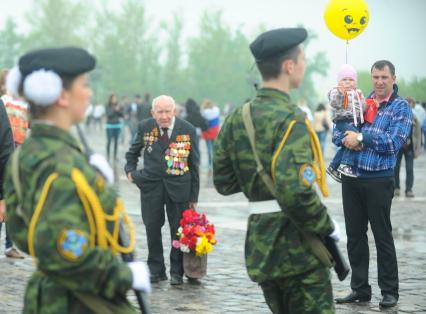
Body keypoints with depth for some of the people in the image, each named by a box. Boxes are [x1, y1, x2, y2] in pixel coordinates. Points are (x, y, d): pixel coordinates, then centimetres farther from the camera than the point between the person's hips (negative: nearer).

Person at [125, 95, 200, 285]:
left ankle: (177, 272, 15)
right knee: (152, 228, 4)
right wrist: (130, 170, 3)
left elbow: (194, 164, 0)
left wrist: (193, 196, -2)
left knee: (179, 230, 3)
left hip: (179, 186, -1)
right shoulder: (145, 127, 0)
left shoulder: (187, 130, -4)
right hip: (151, 184, 1)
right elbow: (133, 151, 19)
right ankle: (156, 270, 17)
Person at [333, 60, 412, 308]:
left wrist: (361, 137, -16)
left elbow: (394, 142, -14)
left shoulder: (401, 107, -2)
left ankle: (390, 292, 9)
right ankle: (360, 289, 19)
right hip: (351, 178, 5)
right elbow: (337, 131, 11)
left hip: (379, 180, -5)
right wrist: (346, 139, -12)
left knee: (383, 237, 0)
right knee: (355, 235, 9)